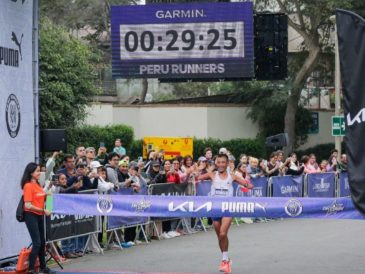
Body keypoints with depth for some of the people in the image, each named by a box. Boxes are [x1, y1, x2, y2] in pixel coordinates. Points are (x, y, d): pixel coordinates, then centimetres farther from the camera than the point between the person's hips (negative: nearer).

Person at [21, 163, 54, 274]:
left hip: (39, 215, 8)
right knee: (37, 243, -11)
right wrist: (43, 210, -19)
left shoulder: (38, 185, 10)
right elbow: (28, 205, -19)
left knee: (42, 242, 15)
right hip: (31, 215, -8)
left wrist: (47, 196, 4)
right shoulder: (28, 186, -14)